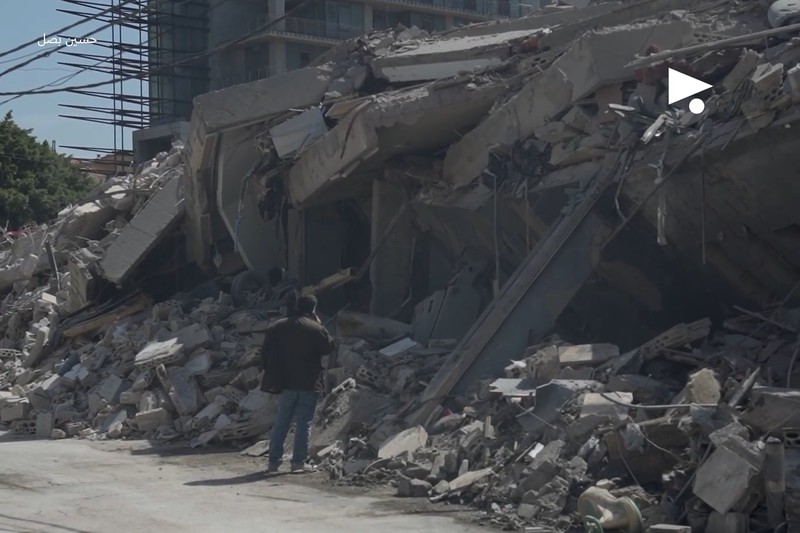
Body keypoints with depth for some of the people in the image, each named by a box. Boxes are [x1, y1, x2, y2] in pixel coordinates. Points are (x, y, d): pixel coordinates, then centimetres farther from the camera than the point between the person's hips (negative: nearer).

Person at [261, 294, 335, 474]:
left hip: (285, 383, 4)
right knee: (304, 423, 1)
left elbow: (265, 353, 7)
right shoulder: (316, 329, -10)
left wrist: (272, 375, 14)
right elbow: (329, 347, 1)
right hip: (308, 384, -4)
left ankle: (274, 460, 10)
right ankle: (298, 462, -1)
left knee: (281, 422, 11)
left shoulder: (276, 327, 5)